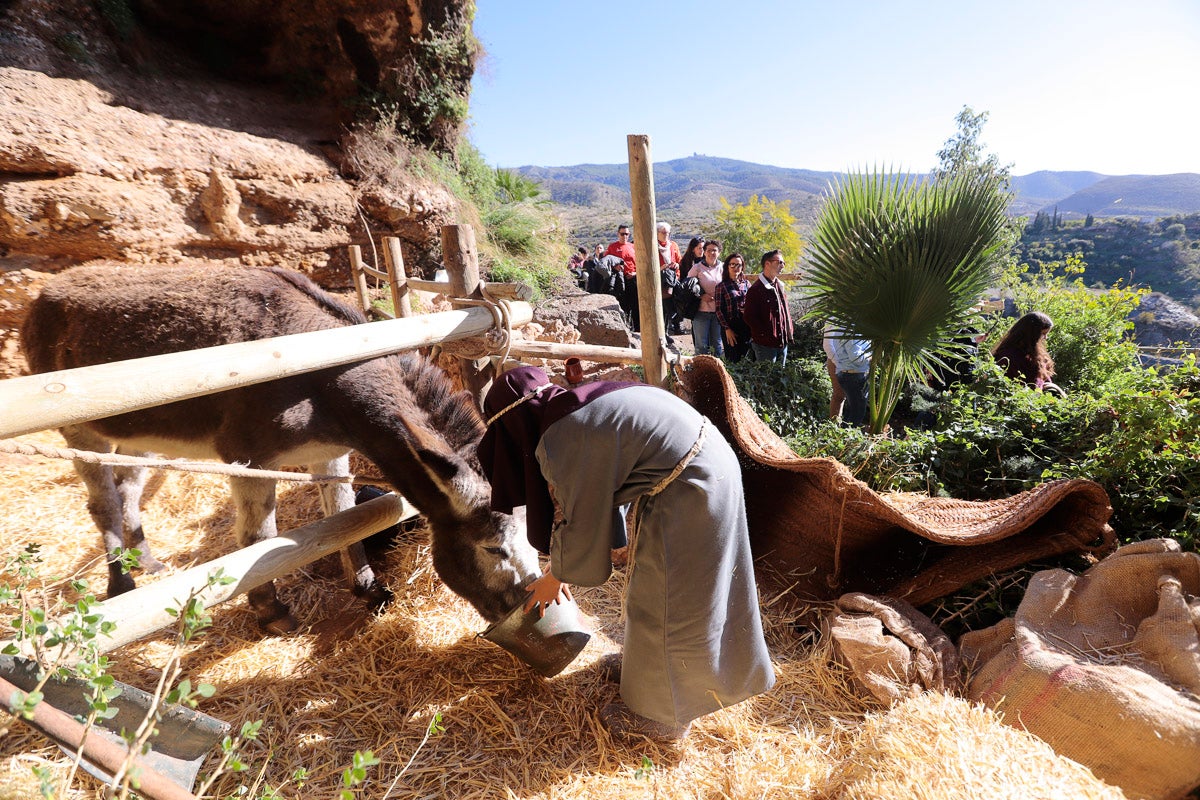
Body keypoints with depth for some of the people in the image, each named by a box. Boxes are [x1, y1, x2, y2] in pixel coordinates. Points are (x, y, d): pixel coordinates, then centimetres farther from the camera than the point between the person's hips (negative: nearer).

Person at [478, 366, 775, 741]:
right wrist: (562, 568, 23)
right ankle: (653, 659, 50)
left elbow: (580, 521, -8)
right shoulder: (577, 405, 8)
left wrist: (556, 578, 11)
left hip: (686, 492, -9)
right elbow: (594, 499, 16)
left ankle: (662, 715, 32)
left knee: (658, 600, 9)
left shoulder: (560, 441, -19)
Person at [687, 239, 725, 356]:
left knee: (718, 343, 12)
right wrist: (701, 296, -15)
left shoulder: (722, 267, 6)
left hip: (718, 311, 3)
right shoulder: (697, 268, -2)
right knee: (701, 345, 4)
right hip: (701, 311, -3)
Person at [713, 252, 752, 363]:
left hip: (747, 327, 4)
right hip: (731, 327, -4)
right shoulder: (722, 286, -1)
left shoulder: (746, 284, 9)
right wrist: (727, 329, -11)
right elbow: (719, 310, -4)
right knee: (733, 360, 0)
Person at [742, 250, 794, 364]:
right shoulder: (755, 289, -10)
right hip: (765, 344, -7)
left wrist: (789, 333, 10)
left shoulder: (780, 286, 14)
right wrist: (766, 335, -14)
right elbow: (748, 317, -14)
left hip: (783, 342, 7)